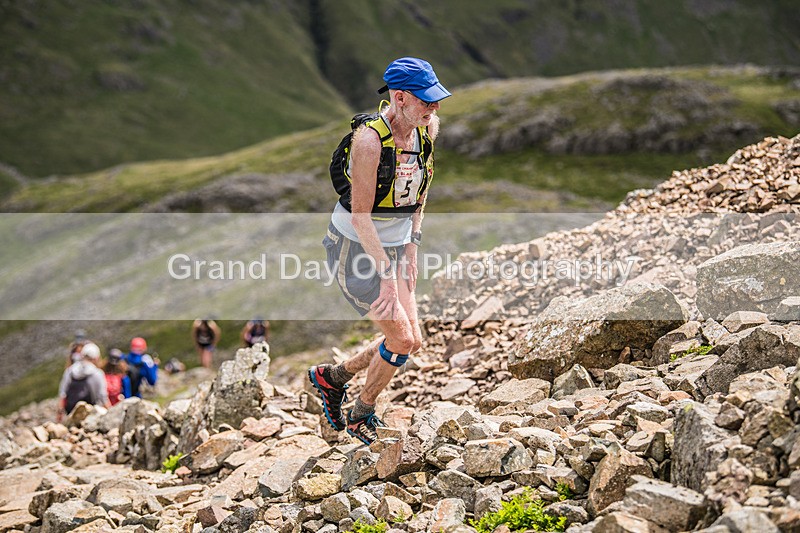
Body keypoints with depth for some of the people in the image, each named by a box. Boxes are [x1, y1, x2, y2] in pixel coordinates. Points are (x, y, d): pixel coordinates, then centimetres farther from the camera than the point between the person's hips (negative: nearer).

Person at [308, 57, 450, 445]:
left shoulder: (428, 129, -3)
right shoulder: (369, 140, -25)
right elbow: (360, 215, -23)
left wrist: (411, 250, 9)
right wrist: (388, 274, -25)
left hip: (393, 248, 7)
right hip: (355, 248, -7)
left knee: (412, 341, 5)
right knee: (401, 340, -7)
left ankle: (331, 377, 27)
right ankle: (361, 416, 18)